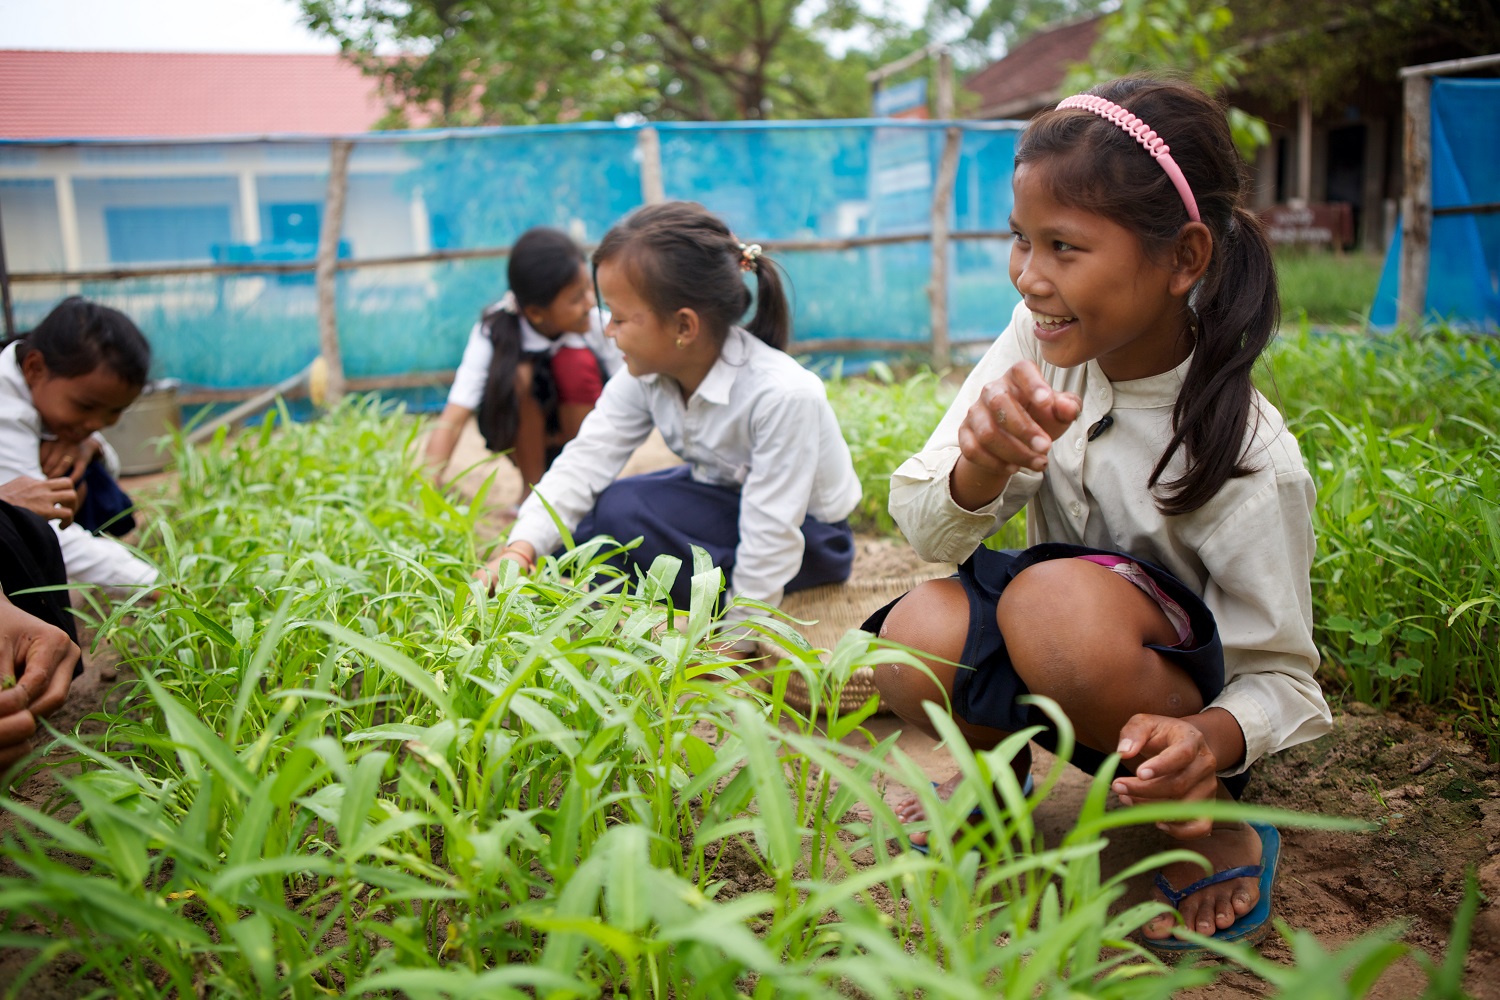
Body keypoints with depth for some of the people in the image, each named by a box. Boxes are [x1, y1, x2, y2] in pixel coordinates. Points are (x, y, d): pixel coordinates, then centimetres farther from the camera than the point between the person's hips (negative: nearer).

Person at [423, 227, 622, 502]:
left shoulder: (599, 324, -24)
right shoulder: (494, 332, -28)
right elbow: (452, 419, -35)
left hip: (577, 418, 1)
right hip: (521, 431, -1)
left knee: (577, 362, -29)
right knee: (519, 374, -32)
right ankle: (532, 487, -11)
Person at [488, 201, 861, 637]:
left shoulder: (783, 395, -34)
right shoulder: (647, 374, -13)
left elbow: (771, 534, -30)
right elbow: (586, 459, -19)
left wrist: (736, 639, -23)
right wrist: (521, 548, -33)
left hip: (809, 536, -7)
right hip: (723, 496, 7)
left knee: (620, 512, -25)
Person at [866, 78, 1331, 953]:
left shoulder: (1252, 464, -26)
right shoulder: (1043, 341, -14)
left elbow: (1285, 680, -17)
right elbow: (924, 528, -14)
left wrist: (1210, 739, -40)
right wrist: (983, 465, -38)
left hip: (1188, 685, -3)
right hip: (1049, 665, 3)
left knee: (1058, 603, -36)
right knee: (917, 638, -29)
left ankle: (1214, 827, -8)